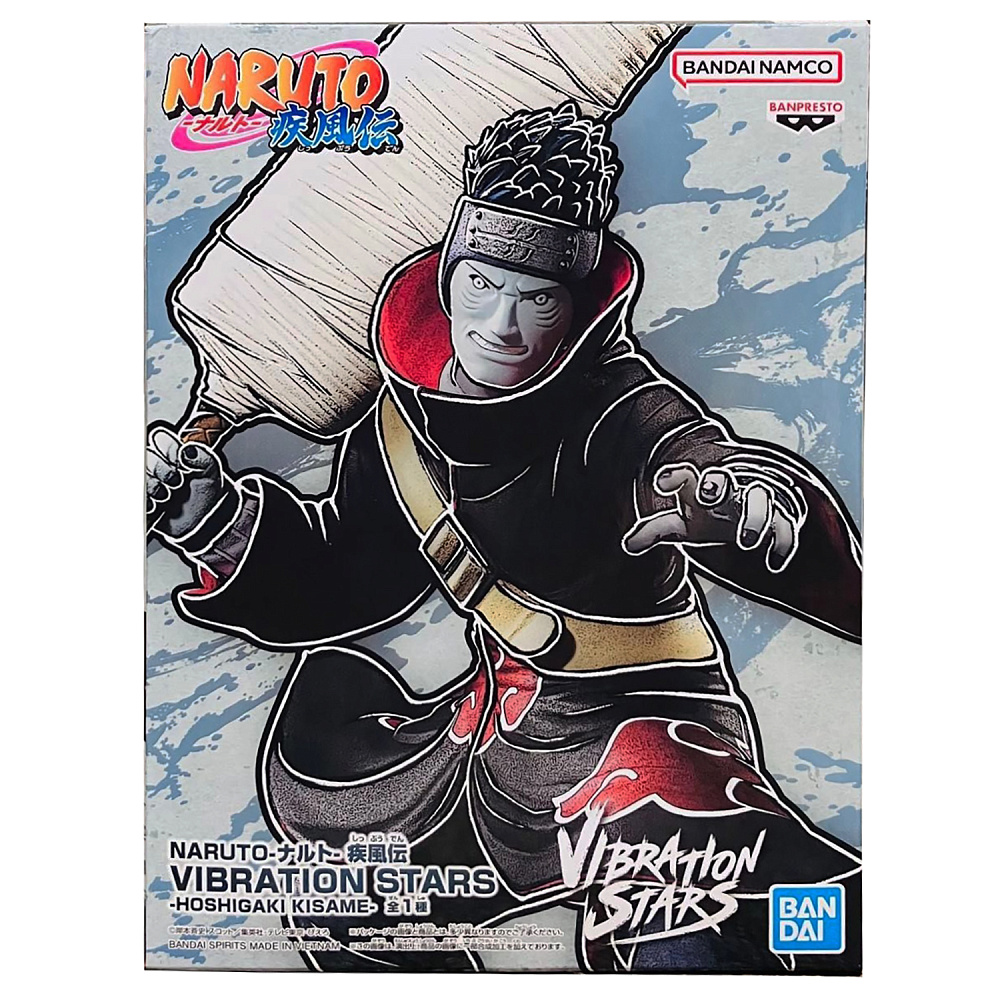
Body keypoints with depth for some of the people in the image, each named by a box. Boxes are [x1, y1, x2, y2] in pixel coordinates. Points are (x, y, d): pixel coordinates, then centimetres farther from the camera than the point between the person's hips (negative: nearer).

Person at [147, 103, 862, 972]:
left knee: (679, 945, -33)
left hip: (635, 712, -6)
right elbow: (340, 576, 10)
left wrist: (746, 502, -59)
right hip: (499, 720, 7)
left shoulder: (621, 405, -17)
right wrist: (220, 518, -1)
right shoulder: (403, 419, 0)